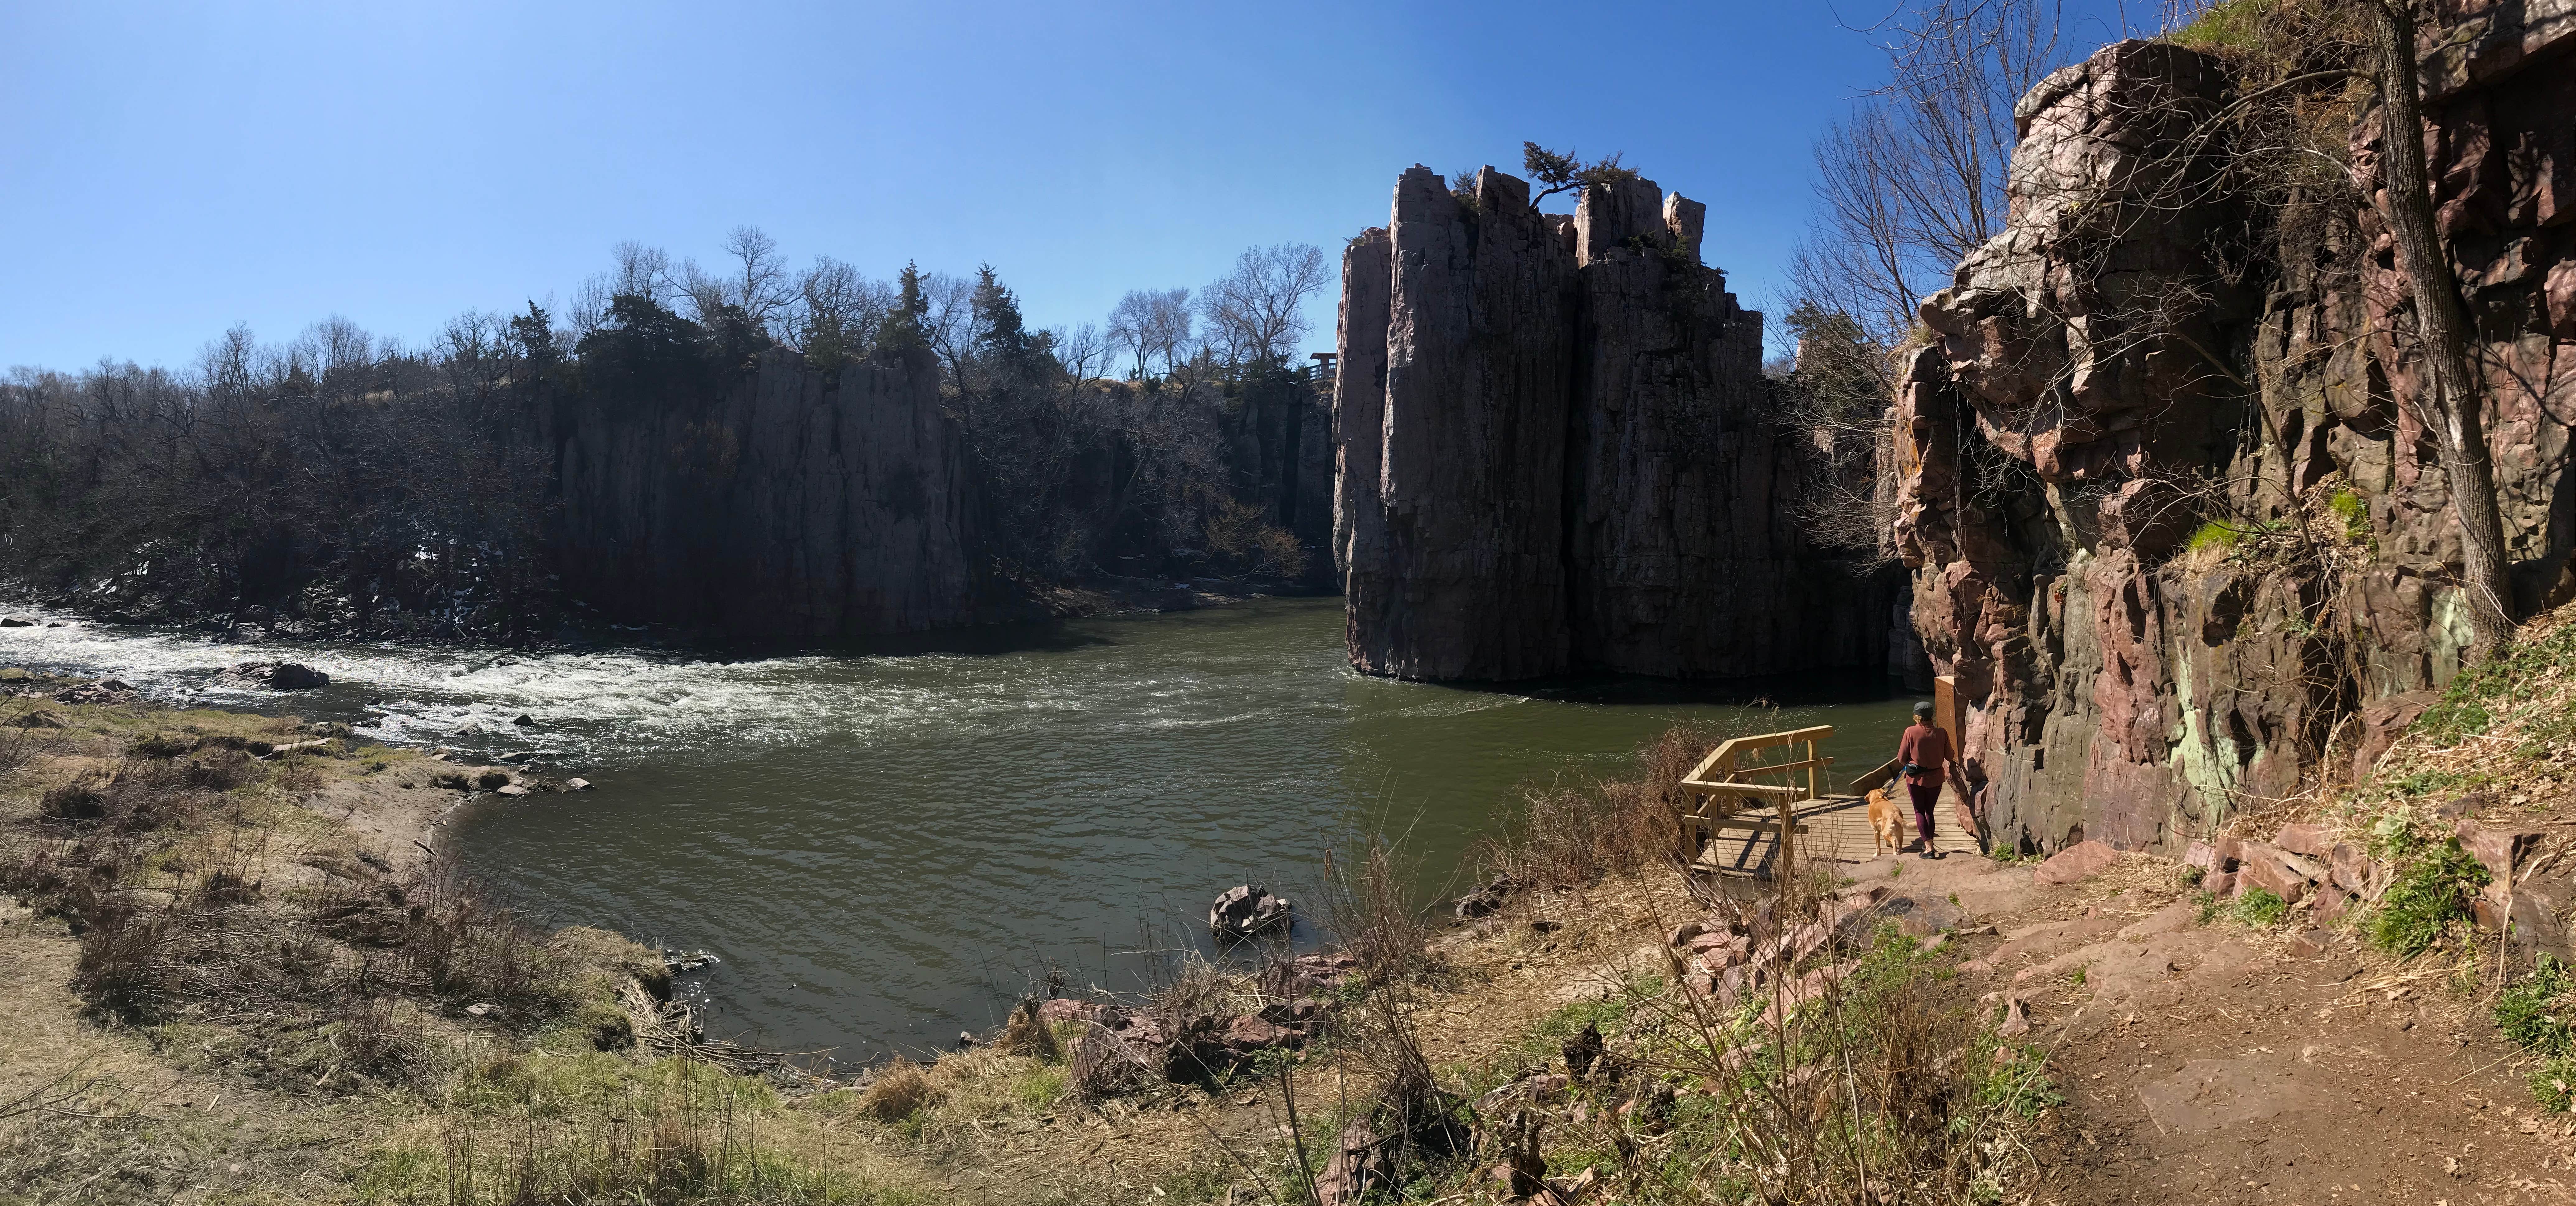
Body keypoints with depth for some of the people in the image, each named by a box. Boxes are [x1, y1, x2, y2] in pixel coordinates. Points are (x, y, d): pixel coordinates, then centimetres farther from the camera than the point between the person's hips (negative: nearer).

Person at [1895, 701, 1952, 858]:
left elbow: (1901, 758, -8)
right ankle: (1929, 843, 29)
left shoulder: (1911, 733, -15)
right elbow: (1949, 757, 5)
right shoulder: (1941, 734, -9)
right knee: (1930, 811, 19)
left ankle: (1929, 847, 0)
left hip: (1916, 778, -3)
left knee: (1920, 812, 8)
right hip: (1936, 778, 3)